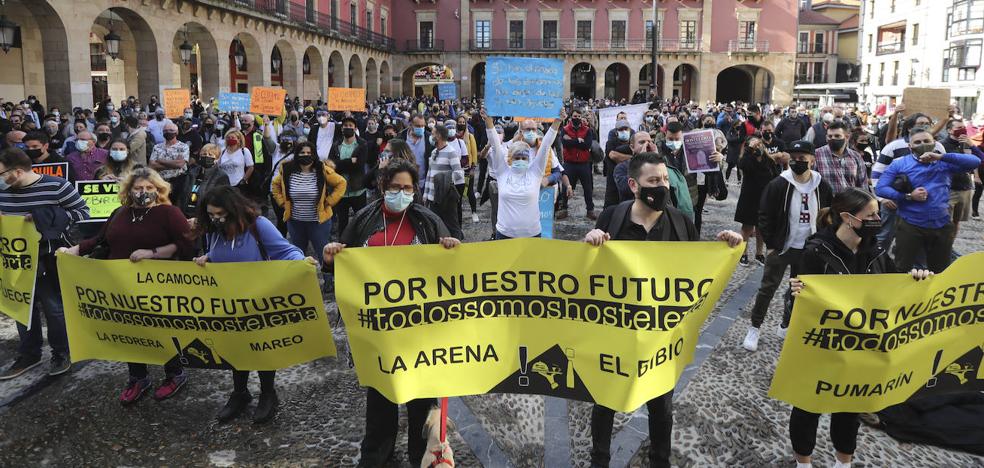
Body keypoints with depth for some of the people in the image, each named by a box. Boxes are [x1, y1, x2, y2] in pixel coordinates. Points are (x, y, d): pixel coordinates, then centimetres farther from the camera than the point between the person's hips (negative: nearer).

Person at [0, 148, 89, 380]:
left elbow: (82, 212, -12)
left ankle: (61, 353, 23)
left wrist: (45, 218, -21)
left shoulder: (56, 186, -14)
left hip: (50, 259, -5)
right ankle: (28, 355, 29)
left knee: (54, 306, 5)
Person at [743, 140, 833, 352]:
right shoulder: (778, 185, -11)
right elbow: (765, 216, -7)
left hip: (808, 249, 4)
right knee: (768, 288, 0)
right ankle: (754, 328, 13)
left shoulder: (821, 186, -1)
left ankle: (786, 326, 31)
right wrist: (770, 244, -9)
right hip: (781, 247, -3)